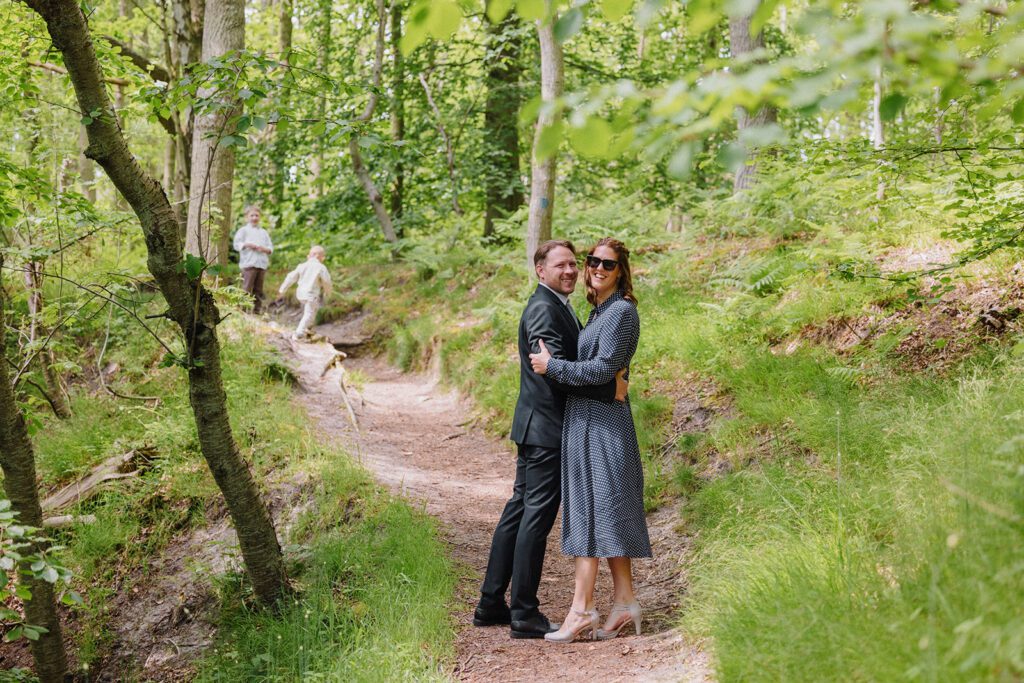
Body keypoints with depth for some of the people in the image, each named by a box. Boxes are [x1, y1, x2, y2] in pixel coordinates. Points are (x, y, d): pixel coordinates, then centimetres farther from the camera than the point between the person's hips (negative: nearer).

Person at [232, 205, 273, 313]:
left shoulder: (264, 232, 20)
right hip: (248, 264, -5)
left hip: (262, 264, 5)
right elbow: (236, 244, -3)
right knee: (247, 288, -9)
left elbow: (271, 248, 16)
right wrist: (247, 245, -14)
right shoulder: (243, 230, 7)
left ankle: (257, 310, 10)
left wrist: (265, 249, -5)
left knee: (258, 290, 7)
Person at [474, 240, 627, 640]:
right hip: (545, 429, -11)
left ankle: (491, 604, 21)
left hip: (537, 428, 11)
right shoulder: (544, 309, -15)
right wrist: (610, 389, -20)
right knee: (537, 516, -5)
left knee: (519, 511, 14)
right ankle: (524, 614, 0)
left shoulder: (556, 306, 18)